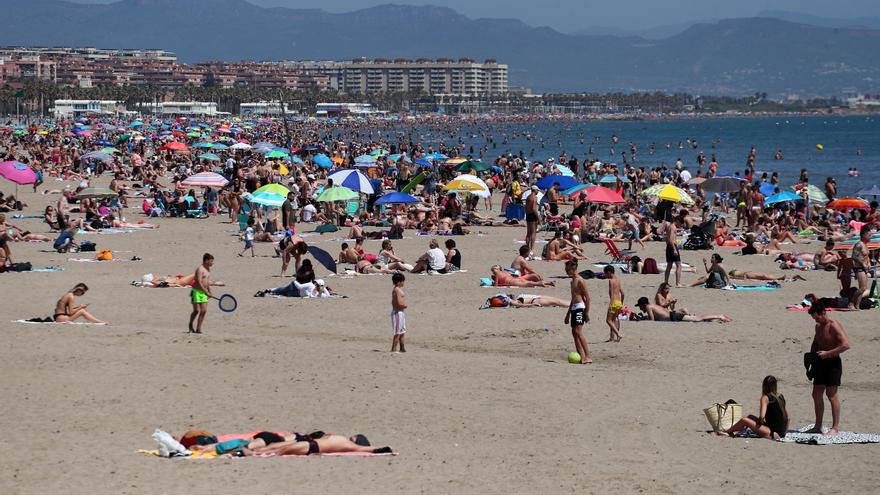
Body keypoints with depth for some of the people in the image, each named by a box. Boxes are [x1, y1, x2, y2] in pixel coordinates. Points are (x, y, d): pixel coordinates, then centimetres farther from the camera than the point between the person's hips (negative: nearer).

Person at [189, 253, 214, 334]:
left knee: (204, 311, -2)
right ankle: (190, 326, 17)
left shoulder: (208, 269, 12)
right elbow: (199, 282, -23)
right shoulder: (200, 269, -16)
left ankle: (198, 328, 1)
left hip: (204, 292, 8)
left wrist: (209, 291, 20)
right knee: (196, 310, -7)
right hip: (197, 292, -8)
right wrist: (207, 292, -23)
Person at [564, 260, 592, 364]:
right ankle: (581, 357, 8)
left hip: (580, 308, -10)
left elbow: (587, 297, -14)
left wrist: (587, 312, -18)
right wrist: (568, 314, 29)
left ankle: (588, 356, -19)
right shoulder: (573, 281, 19)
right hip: (574, 308, 10)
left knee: (578, 332, -17)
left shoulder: (580, 281, -10)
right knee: (574, 332, 7)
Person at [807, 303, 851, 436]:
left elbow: (846, 345, -23)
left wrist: (828, 353, -23)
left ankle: (836, 427, -5)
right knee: (817, 394, 8)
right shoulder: (818, 326, 13)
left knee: (831, 394, -9)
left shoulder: (834, 326, -14)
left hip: (833, 362, -9)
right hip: (821, 363, 9)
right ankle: (818, 426, 16)